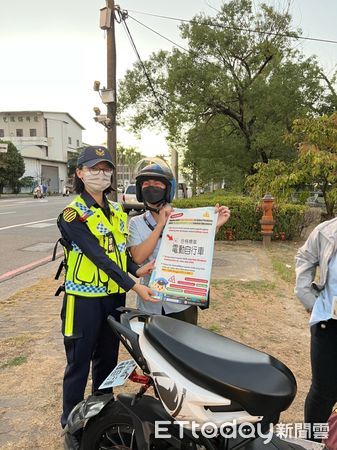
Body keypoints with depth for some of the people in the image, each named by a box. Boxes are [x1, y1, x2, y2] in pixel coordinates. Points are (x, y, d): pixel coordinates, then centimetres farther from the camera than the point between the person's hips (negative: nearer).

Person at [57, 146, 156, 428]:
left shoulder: (118, 212, 8)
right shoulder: (73, 214, -14)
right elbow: (98, 256, -22)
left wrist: (137, 269, -7)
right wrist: (134, 286, -27)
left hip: (115, 296, 6)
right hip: (84, 298, -6)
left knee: (108, 359, 19)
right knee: (79, 362, 8)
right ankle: (71, 421, 28)